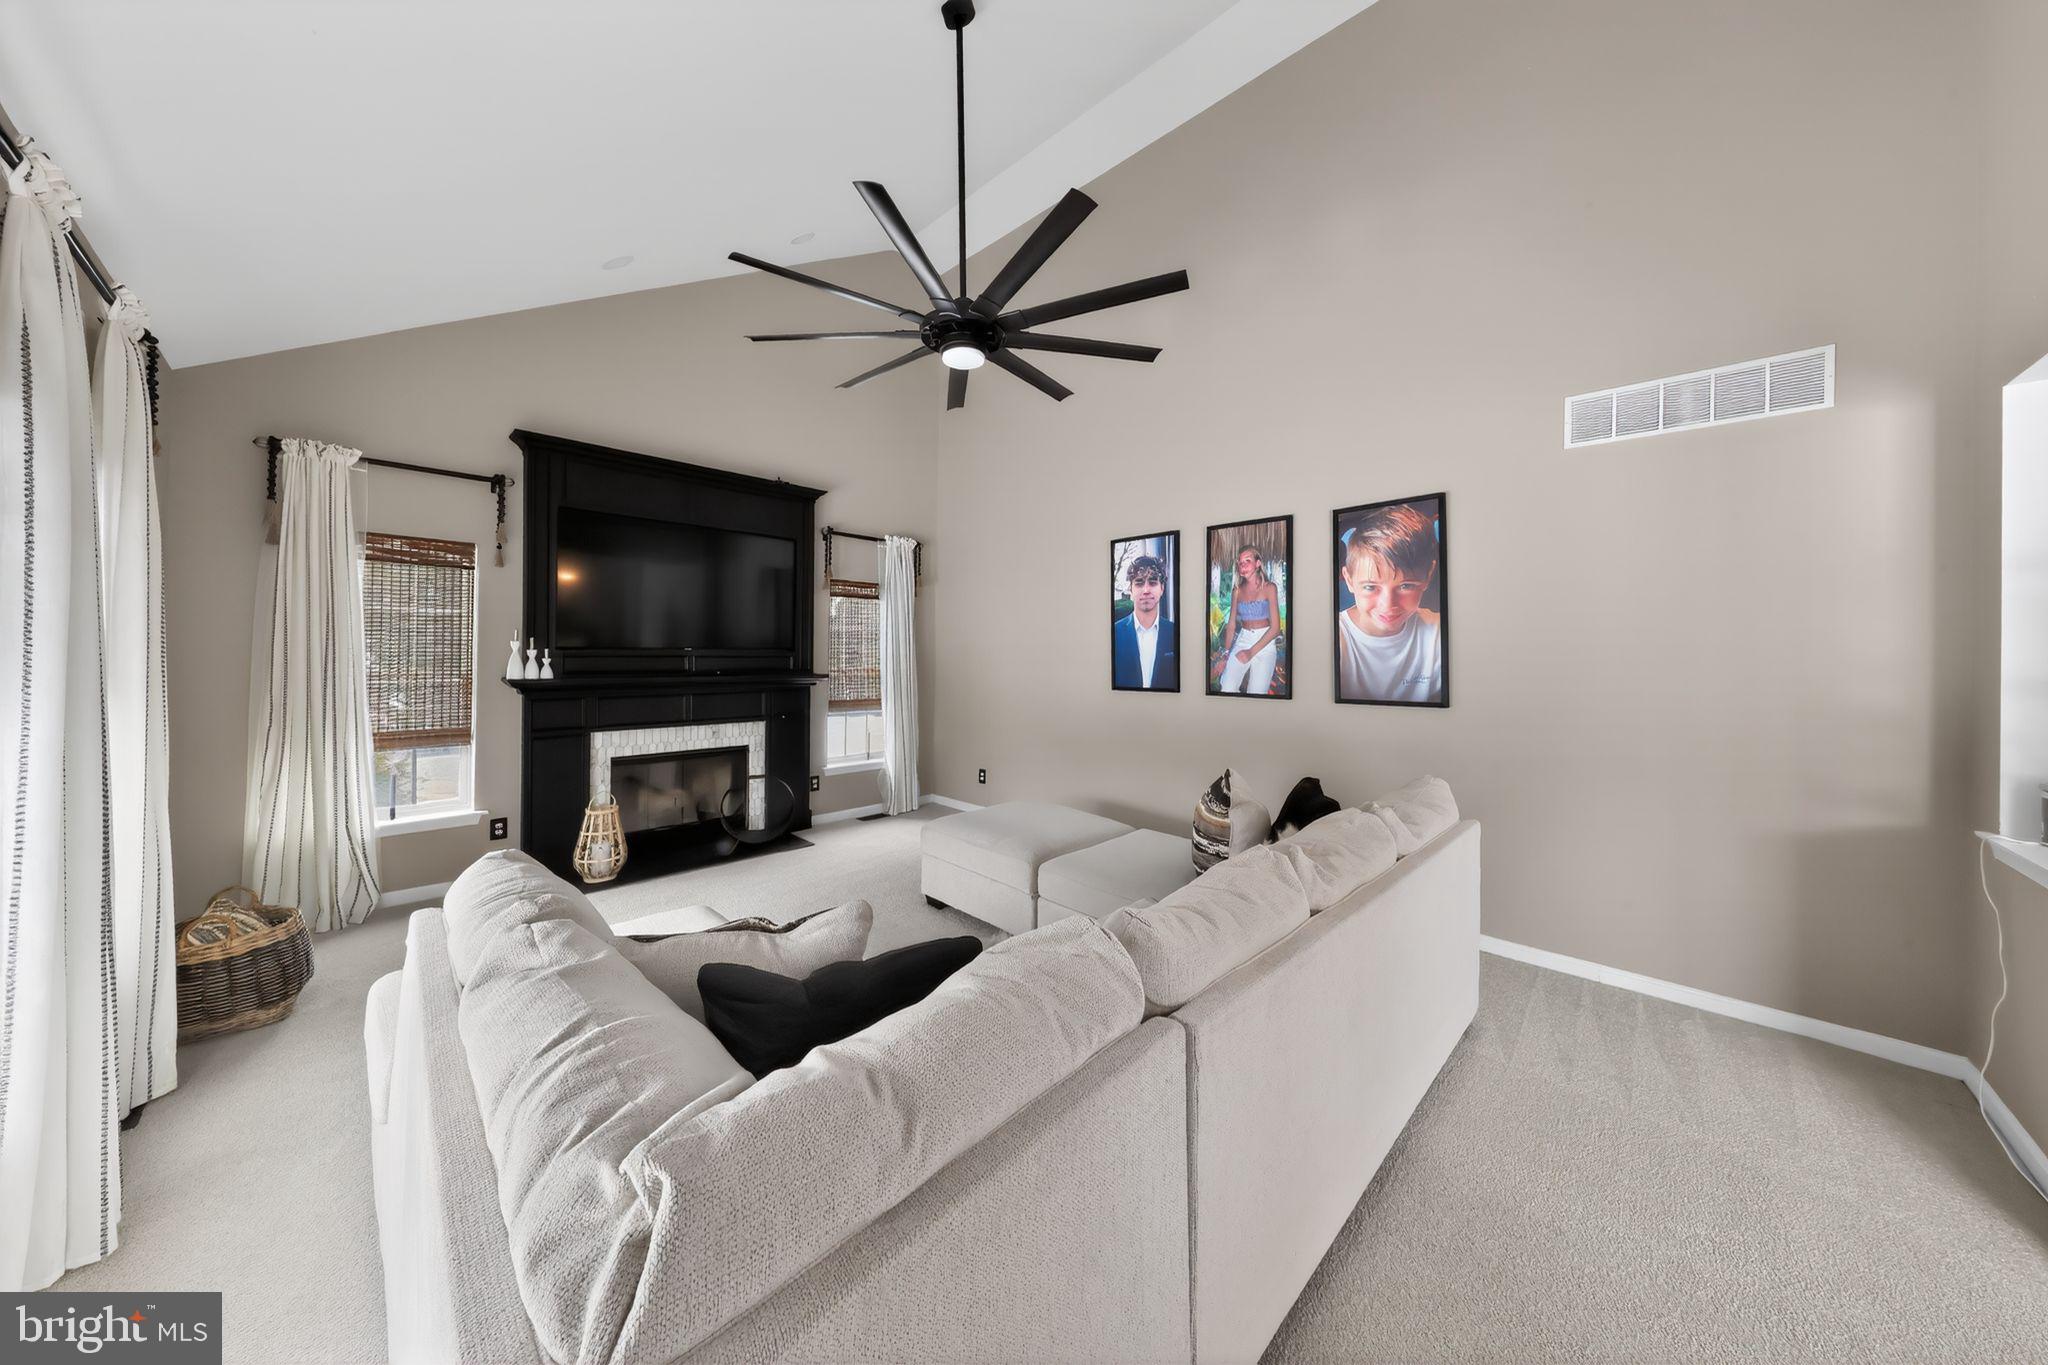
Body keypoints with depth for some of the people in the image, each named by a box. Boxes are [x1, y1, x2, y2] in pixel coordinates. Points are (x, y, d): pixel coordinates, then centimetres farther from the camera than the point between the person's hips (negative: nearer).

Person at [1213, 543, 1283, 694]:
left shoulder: (1269, 587, -3)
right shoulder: (1237, 591, 8)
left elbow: (1275, 627, -8)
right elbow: (1231, 624, 9)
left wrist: (1252, 652, -14)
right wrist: (1226, 654, -1)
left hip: (1265, 643, -3)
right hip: (1242, 641, 3)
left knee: (1256, 694, -9)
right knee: (1226, 689, -17)